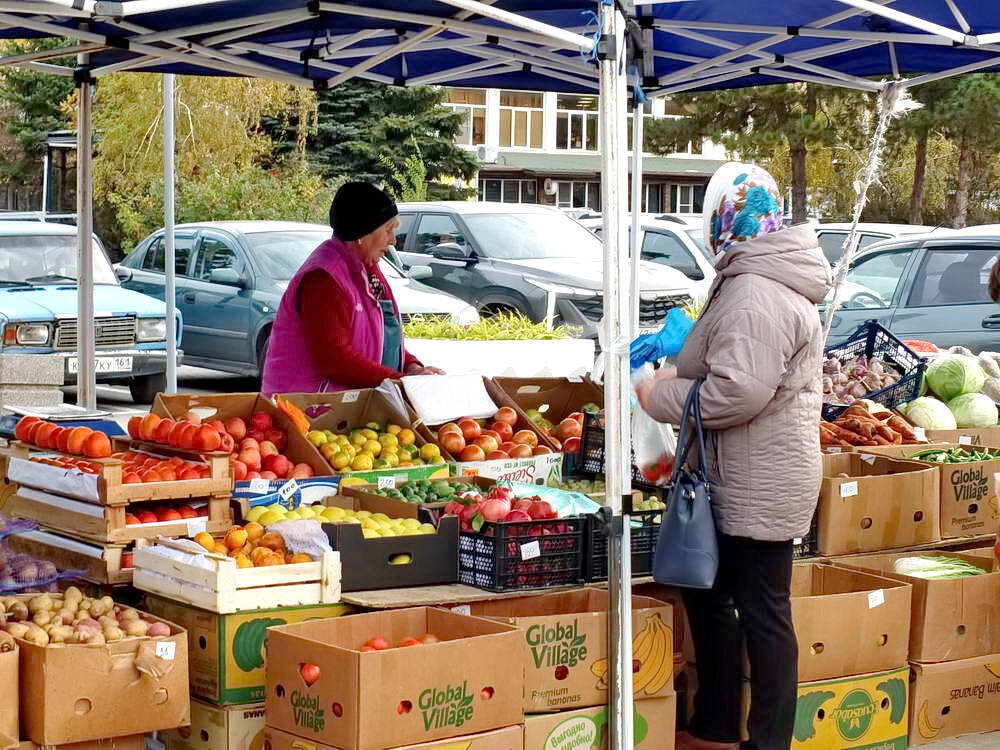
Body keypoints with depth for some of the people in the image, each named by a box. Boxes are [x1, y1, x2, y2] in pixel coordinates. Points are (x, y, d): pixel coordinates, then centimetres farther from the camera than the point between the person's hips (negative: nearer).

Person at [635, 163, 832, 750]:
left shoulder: (756, 295, -21)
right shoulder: (768, 282, 14)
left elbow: (738, 392, -29)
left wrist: (662, 396, -15)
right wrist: (683, 374, 11)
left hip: (758, 490, -11)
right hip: (744, 483, 11)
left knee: (763, 614, -1)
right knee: (708, 595, 20)